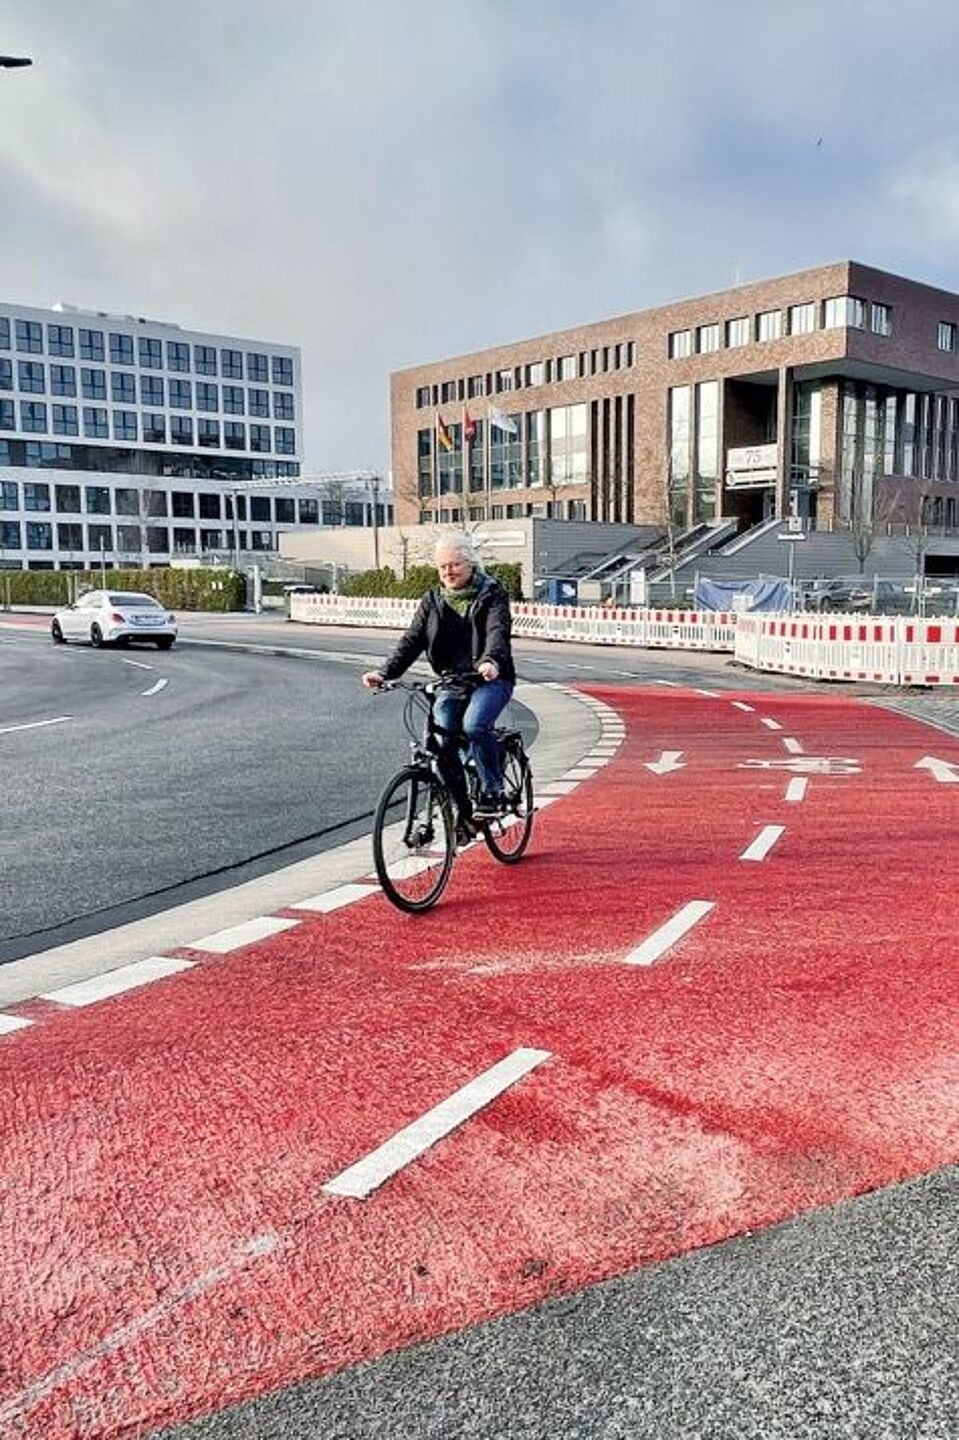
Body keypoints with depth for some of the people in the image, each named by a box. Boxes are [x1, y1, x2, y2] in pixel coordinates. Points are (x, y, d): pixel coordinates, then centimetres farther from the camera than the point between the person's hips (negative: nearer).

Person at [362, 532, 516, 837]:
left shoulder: (492, 594, -2)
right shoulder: (433, 600, 10)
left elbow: (498, 631, -20)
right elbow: (412, 639, 0)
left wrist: (490, 661, -42)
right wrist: (386, 672, -17)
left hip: (491, 678, -4)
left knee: (474, 725, -31)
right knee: (442, 742, -11)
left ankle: (492, 792, -10)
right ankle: (463, 814, 5)